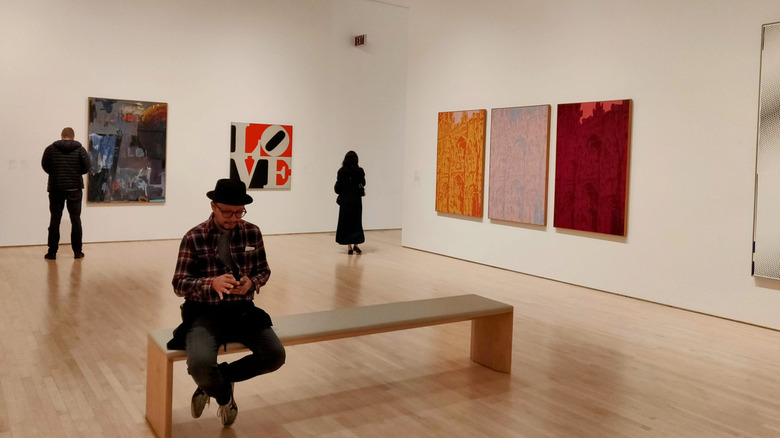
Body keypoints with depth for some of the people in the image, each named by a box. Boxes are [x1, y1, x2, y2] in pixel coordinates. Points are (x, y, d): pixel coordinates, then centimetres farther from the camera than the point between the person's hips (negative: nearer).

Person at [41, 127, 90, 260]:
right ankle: (77, 251, 9)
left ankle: (52, 252, 7)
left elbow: (45, 166, 1)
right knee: (75, 220, 8)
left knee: (55, 220, 6)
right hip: (75, 189, 0)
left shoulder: (51, 149, -1)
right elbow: (86, 168, -3)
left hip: (55, 188, 0)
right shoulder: (80, 149, -2)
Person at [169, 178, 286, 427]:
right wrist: (212, 283, -29)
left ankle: (213, 382, 8)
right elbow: (179, 285, -9)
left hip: (242, 310, 4)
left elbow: (264, 271, 10)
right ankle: (224, 396, 9)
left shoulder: (252, 233, 1)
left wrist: (251, 282, -14)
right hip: (205, 313, -3)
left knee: (275, 355, -17)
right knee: (200, 363, -31)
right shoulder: (194, 238, -9)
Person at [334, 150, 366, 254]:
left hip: (345, 200, 0)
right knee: (356, 222, 11)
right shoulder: (360, 171, -6)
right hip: (356, 200, 0)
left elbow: (337, 188, -5)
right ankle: (355, 244, 5)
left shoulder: (341, 172, -6)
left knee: (345, 222, 7)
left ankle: (349, 246, 6)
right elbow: (363, 184, 6)